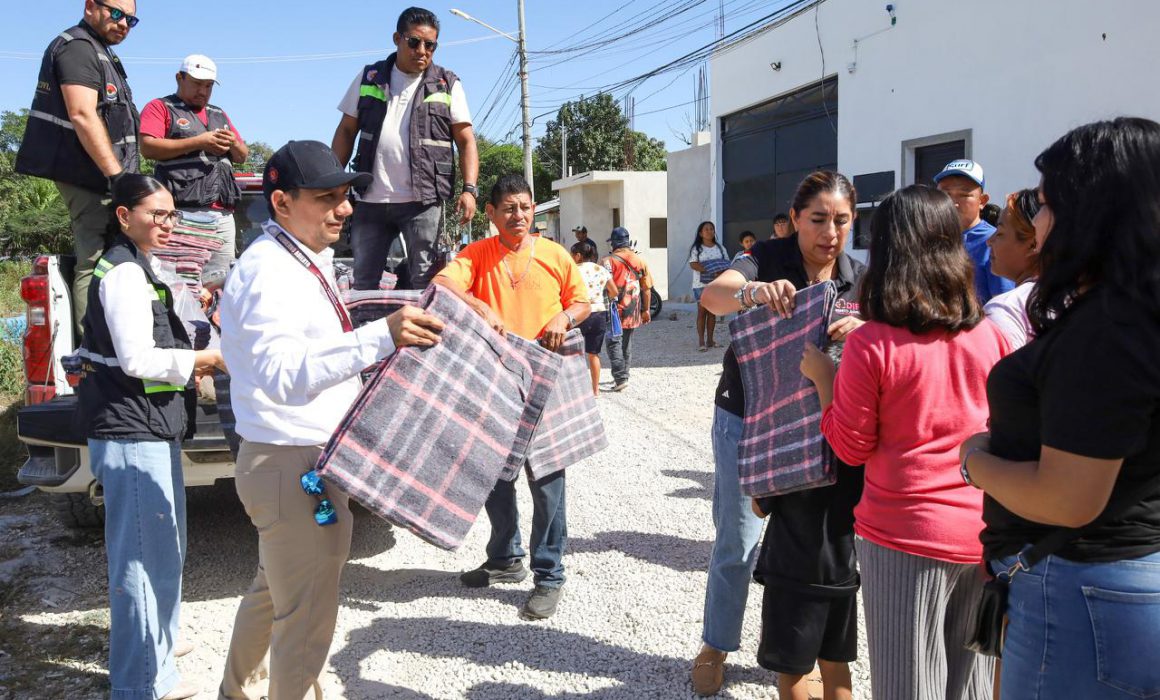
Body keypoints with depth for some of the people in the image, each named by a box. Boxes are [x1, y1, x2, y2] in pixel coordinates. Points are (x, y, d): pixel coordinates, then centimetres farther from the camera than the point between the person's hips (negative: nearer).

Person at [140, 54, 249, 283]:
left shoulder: (219, 114, 28)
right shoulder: (160, 107, 9)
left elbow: (243, 156, 29)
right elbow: (148, 147, -6)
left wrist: (233, 143, 5)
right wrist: (198, 142, -10)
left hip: (223, 215, 6)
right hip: (182, 212, -6)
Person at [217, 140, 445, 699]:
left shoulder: (307, 261, 12)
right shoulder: (267, 271, -20)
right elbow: (282, 373, -35)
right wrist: (381, 336, -47)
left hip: (311, 459, 11)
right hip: (293, 466, -11)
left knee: (273, 591, 27)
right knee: (307, 618, 1)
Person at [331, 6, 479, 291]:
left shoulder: (447, 85, 5)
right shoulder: (369, 78, 11)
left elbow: (466, 140, 1)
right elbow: (346, 131, 14)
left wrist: (469, 189, -14)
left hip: (423, 202, -2)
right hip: (371, 200, 3)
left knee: (425, 282, -3)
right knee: (363, 283, 9)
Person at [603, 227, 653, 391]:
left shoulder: (608, 261, -9)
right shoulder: (640, 261, 4)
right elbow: (646, 288, 5)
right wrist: (646, 310, 12)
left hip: (614, 309, -4)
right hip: (633, 310, 4)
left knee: (614, 343, -1)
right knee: (626, 343, 18)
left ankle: (620, 378, -11)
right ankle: (625, 374, 29)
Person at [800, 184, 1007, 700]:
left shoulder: (871, 345, -16)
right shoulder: (988, 335, -3)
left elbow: (852, 447, -8)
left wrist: (821, 375, 3)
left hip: (905, 537, -4)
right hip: (983, 534, 4)